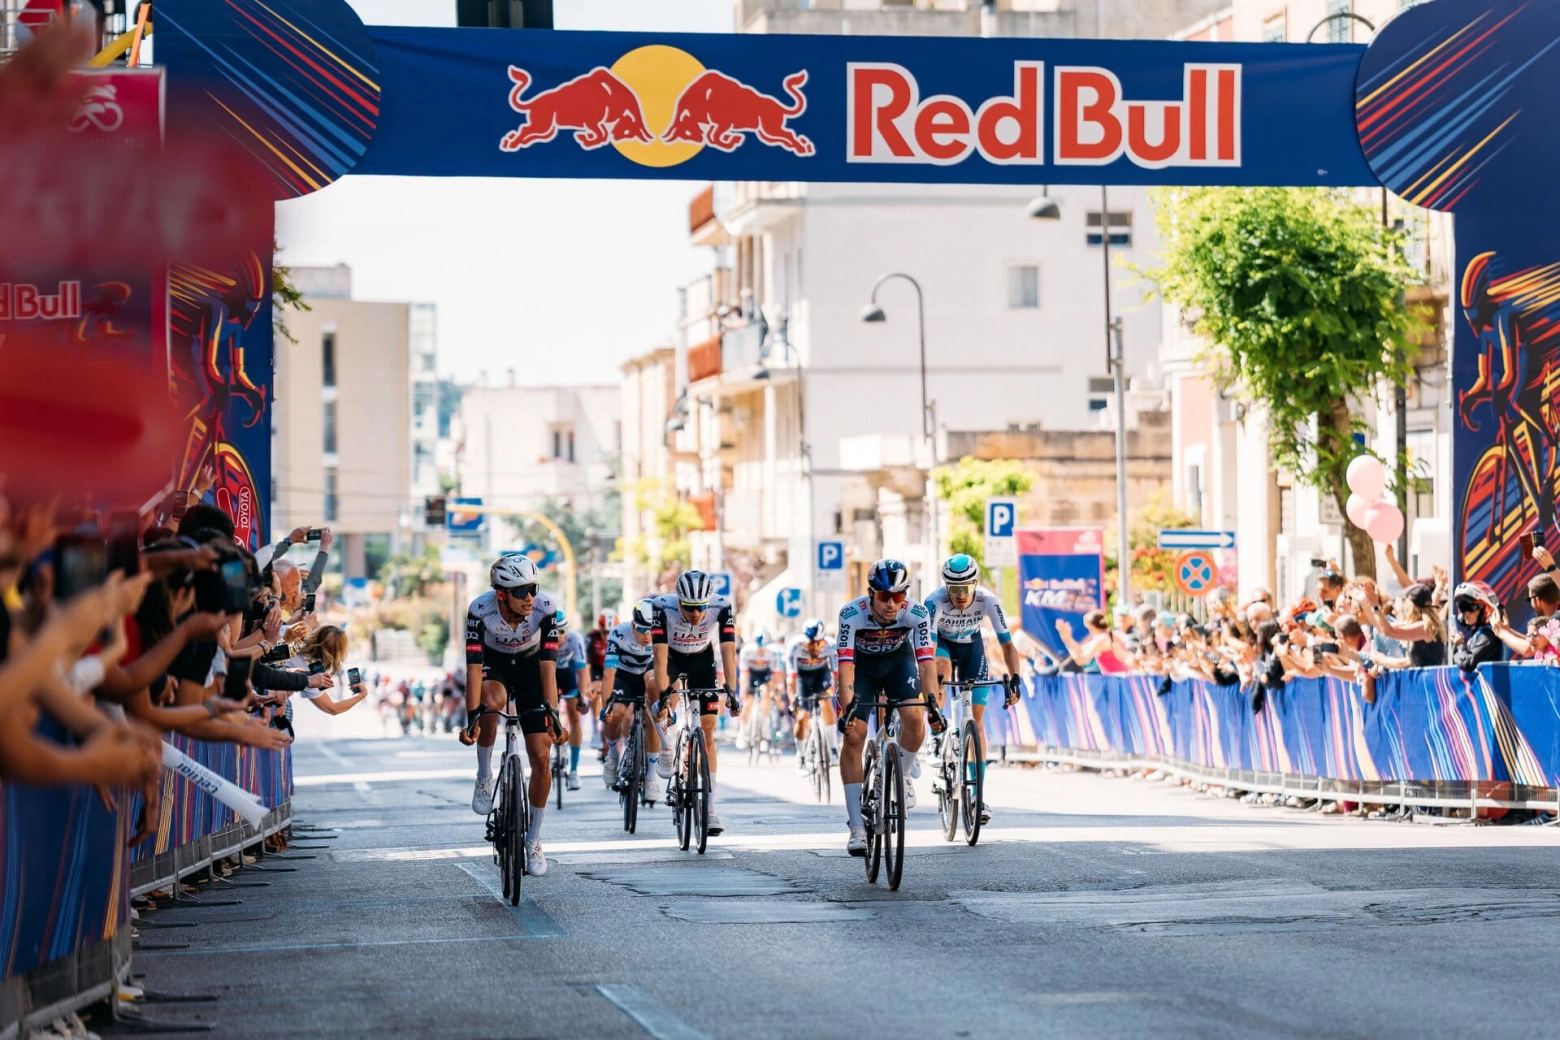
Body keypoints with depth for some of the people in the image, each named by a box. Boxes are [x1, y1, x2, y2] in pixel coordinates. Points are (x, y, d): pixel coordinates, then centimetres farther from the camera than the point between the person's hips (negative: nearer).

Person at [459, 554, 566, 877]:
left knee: (541, 756, -7)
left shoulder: (546, 608, -30)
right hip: (495, 665, -1)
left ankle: (534, 840, 9)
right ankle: (484, 776, -13)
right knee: (491, 702, -39)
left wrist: (553, 714, -39)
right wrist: (471, 718, -42)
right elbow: (474, 666, -34)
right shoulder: (481, 609, -32)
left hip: (531, 669, 1)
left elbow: (548, 664, -31)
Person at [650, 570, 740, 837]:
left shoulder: (721, 607, -31)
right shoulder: (664, 607, -35)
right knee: (666, 691, -34)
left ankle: (709, 810, -5)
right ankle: (667, 750, -9)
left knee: (707, 734, -6)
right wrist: (662, 695, -47)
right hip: (672, 656, 0)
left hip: (702, 659, 0)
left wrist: (731, 692, -40)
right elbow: (660, 655, -39)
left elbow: (728, 652, -33)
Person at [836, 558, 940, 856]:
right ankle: (857, 828, -10)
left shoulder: (917, 615, -30)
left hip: (899, 662, 1)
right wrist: (847, 708, -52)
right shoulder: (852, 614, -34)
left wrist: (932, 701, -50)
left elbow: (926, 662, -35)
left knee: (914, 718, -26)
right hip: (862, 666, -1)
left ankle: (902, 775, 6)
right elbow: (845, 664, -39)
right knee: (853, 737, -14)